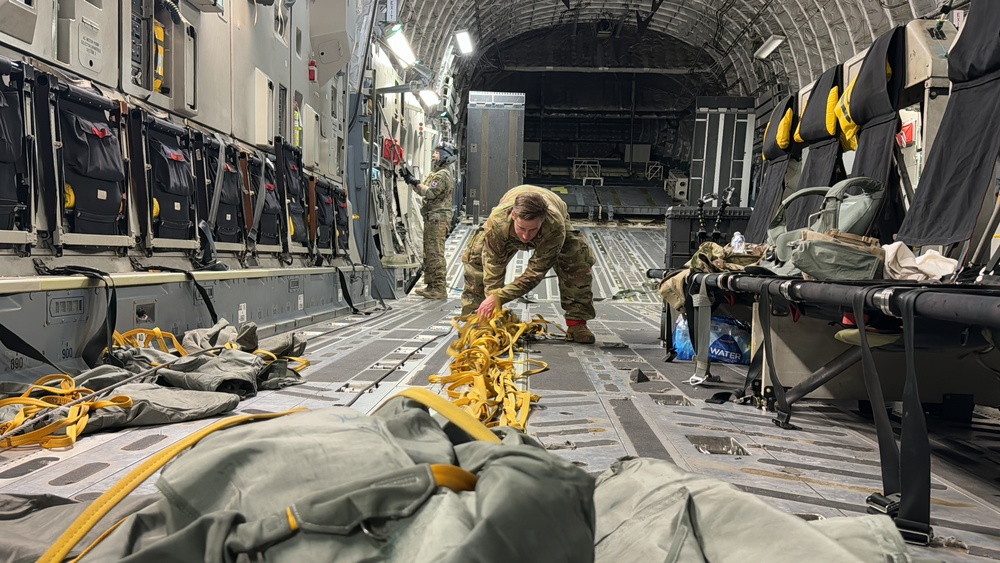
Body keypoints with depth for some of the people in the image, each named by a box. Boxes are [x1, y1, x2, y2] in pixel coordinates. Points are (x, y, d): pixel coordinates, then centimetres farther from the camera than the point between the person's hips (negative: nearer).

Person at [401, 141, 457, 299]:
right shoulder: (436, 173, 21)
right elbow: (421, 191, 22)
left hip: (437, 219, -11)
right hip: (432, 219, 11)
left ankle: (439, 290, -10)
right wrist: (411, 180, 13)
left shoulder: (443, 175, -12)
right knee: (429, 253, 14)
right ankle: (431, 285, 21)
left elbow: (430, 193, -22)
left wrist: (414, 182, -16)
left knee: (435, 254, -11)